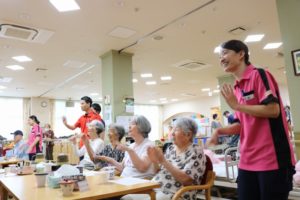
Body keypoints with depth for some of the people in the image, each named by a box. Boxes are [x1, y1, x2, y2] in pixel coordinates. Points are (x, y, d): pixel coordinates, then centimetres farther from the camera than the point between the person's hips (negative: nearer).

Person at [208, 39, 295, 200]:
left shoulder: (259, 74, -7)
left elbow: (273, 110, -19)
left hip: (272, 160, -7)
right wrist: (221, 131, 2)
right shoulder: (237, 88, 13)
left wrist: (236, 105, -14)